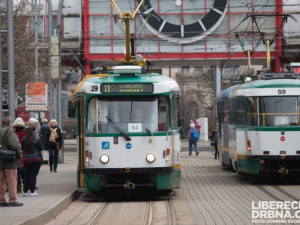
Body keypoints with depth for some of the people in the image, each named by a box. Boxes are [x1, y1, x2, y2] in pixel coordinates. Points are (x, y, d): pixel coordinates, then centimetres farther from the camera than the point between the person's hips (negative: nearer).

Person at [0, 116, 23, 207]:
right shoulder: (10, 133, -15)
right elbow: (14, 145, -26)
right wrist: (19, 154, -11)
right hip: (9, 162, -6)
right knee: (12, 181, 2)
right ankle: (12, 200, 4)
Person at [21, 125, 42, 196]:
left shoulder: (24, 139, 1)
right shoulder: (37, 139, -11)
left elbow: (23, 148, 9)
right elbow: (40, 148, -4)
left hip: (26, 159, 4)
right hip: (36, 159, -4)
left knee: (27, 175, 11)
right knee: (33, 175, -1)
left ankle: (25, 191, 9)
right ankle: (32, 191, -2)